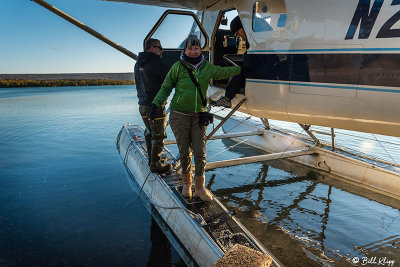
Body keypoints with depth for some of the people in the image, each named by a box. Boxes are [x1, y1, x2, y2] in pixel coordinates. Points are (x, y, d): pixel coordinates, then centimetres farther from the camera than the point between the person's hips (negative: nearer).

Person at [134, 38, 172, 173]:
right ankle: (155, 165, 8)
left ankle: (152, 159, 31)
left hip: (143, 105, 9)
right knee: (158, 136, 1)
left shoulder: (138, 64, 13)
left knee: (149, 133, 19)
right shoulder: (155, 62, -15)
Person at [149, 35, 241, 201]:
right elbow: (166, 87, 5)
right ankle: (187, 183, 28)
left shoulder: (207, 67, 7)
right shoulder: (178, 67, -2)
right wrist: (156, 103, -6)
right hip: (179, 117, -2)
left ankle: (200, 187, 14)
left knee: (200, 153, -3)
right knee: (184, 153, 5)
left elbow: (224, 72, 24)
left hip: (199, 117, 2)